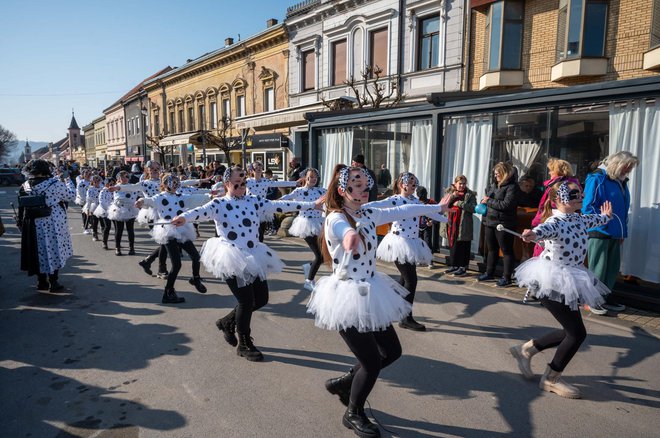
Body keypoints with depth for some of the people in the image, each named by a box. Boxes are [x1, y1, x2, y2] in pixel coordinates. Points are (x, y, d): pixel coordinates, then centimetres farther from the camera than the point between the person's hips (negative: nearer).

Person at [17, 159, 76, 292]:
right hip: (53, 224, -5)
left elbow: (22, 207, 2)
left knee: (39, 251, 15)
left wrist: (21, 222, 10)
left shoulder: (25, 186, 0)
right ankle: (53, 283, 8)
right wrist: (68, 181, 11)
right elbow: (71, 196, -4)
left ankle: (41, 282, 24)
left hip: (34, 225, 5)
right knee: (54, 251, 5)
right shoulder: (55, 184, -14)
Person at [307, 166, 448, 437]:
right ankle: (353, 414, 27)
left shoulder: (368, 214, 4)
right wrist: (349, 235, -68)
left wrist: (436, 208, 25)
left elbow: (401, 211, 17)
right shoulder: (336, 219, -19)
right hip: (347, 296, -8)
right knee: (372, 362, -3)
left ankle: (342, 383, 36)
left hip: (370, 293, 9)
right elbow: (346, 229, -44)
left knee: (392, 351, 16)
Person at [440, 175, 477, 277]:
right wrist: (452, 196, -13)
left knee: (462, 247, -1)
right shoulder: (449, 192, 12)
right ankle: (454, 265, 23)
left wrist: (460, 204, -18)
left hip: (463, 226, -4)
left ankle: (463, 267, 8)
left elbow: (473, 208, -12)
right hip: (451, 224, 4)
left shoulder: (470, 195, 0)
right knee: (452, 245, 11)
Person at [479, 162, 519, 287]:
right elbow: (487, 195, 24)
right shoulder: (493, 185, 12)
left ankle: (506, 277, 10)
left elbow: (506, 205, -20)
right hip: (489, 221, 8)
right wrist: (484, 201, 2)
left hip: (503, 224, -8)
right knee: (491, 249, 17)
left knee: (506, 250, 3)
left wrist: (489, 201, -14)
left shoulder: (512, 187, -10)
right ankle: (489, 272, 29)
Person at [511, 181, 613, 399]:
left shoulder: (579, 219, 6)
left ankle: (527, 349, 30)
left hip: (567, 282, 9)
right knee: (578, 333, -4)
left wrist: (605, 216, 52)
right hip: (552, 283, -9)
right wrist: (533, 234, -68)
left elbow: (594, 220, 31)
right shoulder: (555, 222, -20)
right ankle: (551, 379, 14)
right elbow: (545, 229, -45)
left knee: (571, 331, 14)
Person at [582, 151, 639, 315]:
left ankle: (605, 297, 27)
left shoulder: (621, 182, 15)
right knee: (598, 268, 1)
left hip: (615, 234, 8)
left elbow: (623, 209, 21)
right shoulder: (597, 179, -10)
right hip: (599, 233, -8)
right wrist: (604, 224, -18)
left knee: (613, 267, 13)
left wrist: (622, 231, 15)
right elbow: (588, 206, -16)